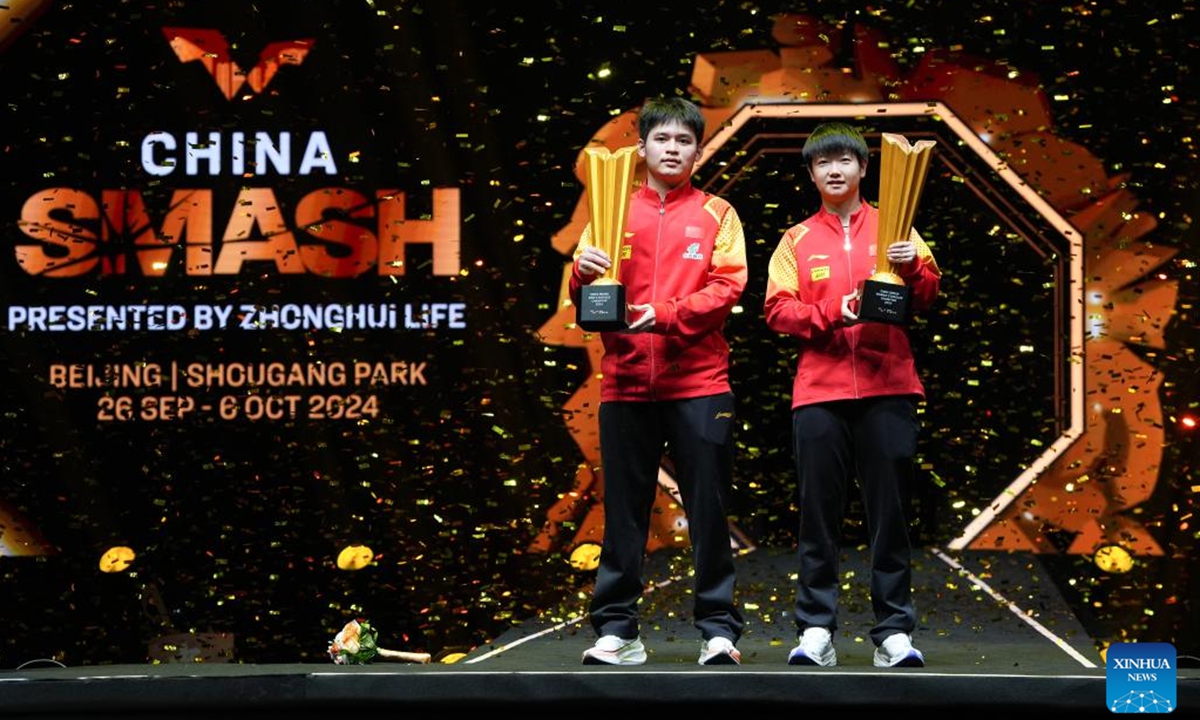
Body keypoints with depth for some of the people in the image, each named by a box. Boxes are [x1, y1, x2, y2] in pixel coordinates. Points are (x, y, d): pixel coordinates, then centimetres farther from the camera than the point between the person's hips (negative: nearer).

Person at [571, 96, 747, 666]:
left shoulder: (716, 214, 9)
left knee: (709, 510, 0)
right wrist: (584, 273, -18)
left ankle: (719, 629, 6)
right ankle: (616, 629, 9)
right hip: (626, 382, 1)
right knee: (624, 510, 3)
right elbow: (585, 296, 5)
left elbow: (728, 287, -2)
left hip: (699, 384, -1)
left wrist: (667, 314, -16)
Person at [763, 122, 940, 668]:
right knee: (818, 514, -3)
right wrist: (831, 314, -12)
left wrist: (913, 269, -17)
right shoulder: (797, 240, 14)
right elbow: (777, 309, 3)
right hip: (819, 392, 0)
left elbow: (926, 298, 4)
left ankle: (895, 632, 0)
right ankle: (815, 632, 0)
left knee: (890, 511, -2)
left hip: (887, 389, 0)